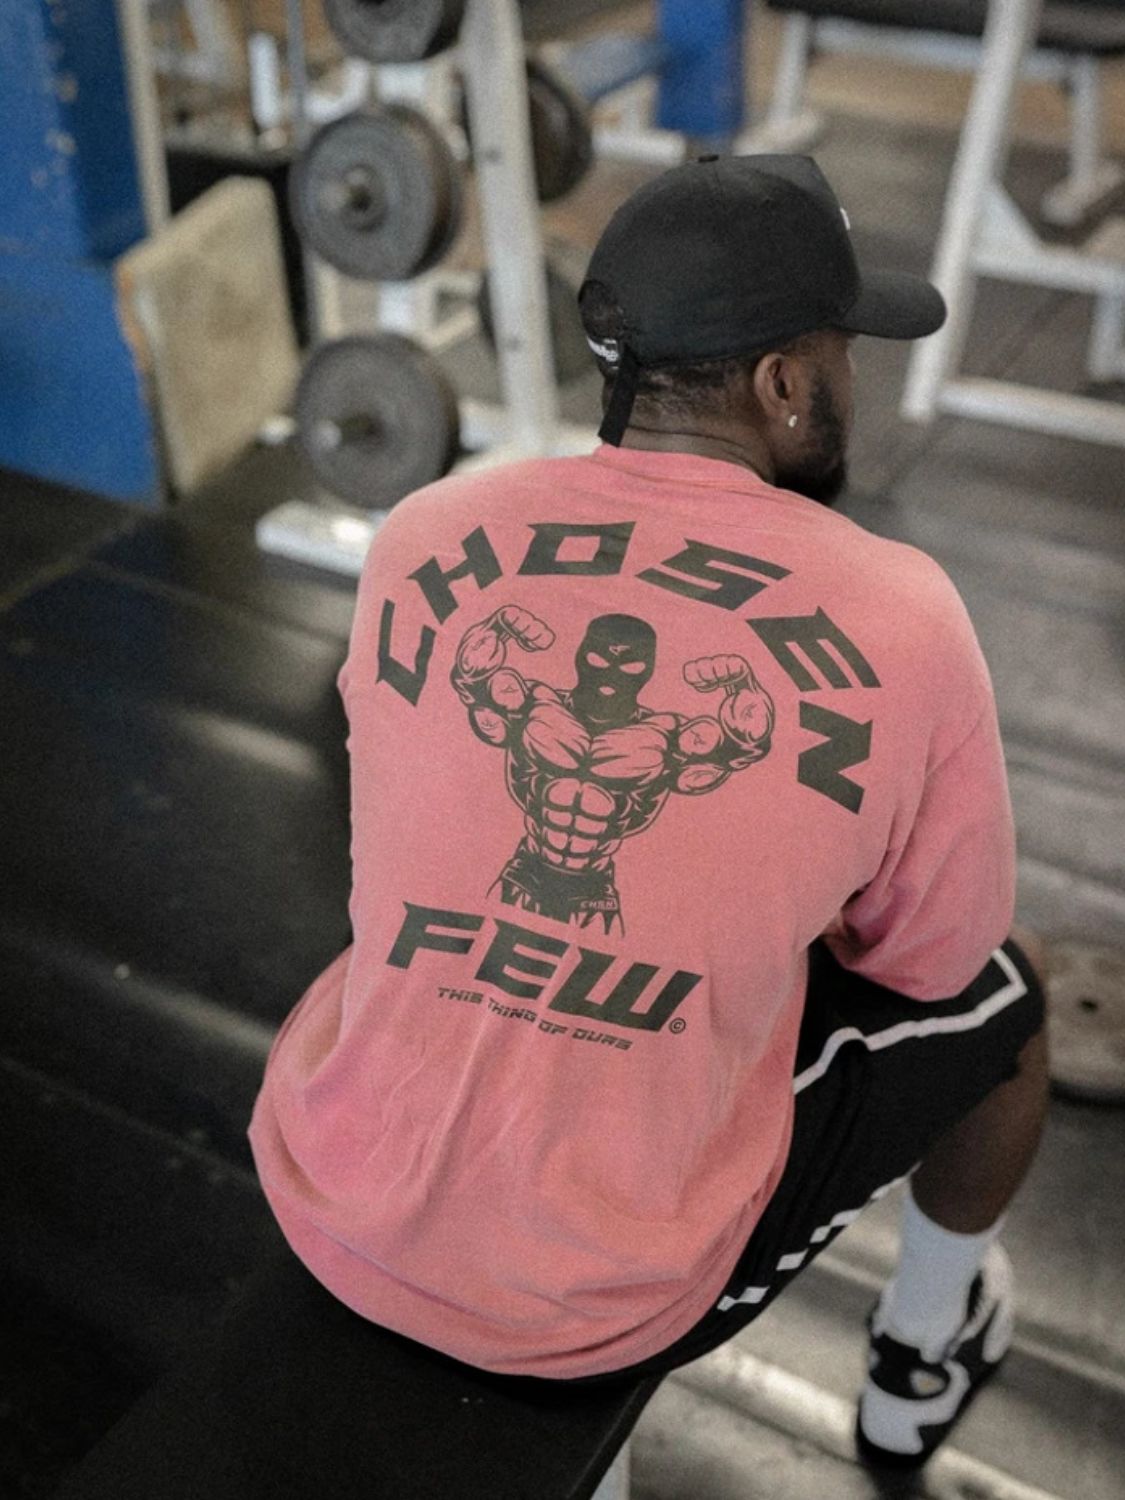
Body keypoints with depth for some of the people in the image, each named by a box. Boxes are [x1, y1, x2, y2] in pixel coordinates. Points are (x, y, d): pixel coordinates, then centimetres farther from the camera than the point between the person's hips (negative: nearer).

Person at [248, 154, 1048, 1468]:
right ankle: (925, 1350, 46)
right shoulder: (900, 621, -15)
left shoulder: (421, 537, -5)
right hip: (611, 1303, -3)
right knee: (1000, 994, 20)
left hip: (328, 1221, 4)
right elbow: (934, 957, -1)